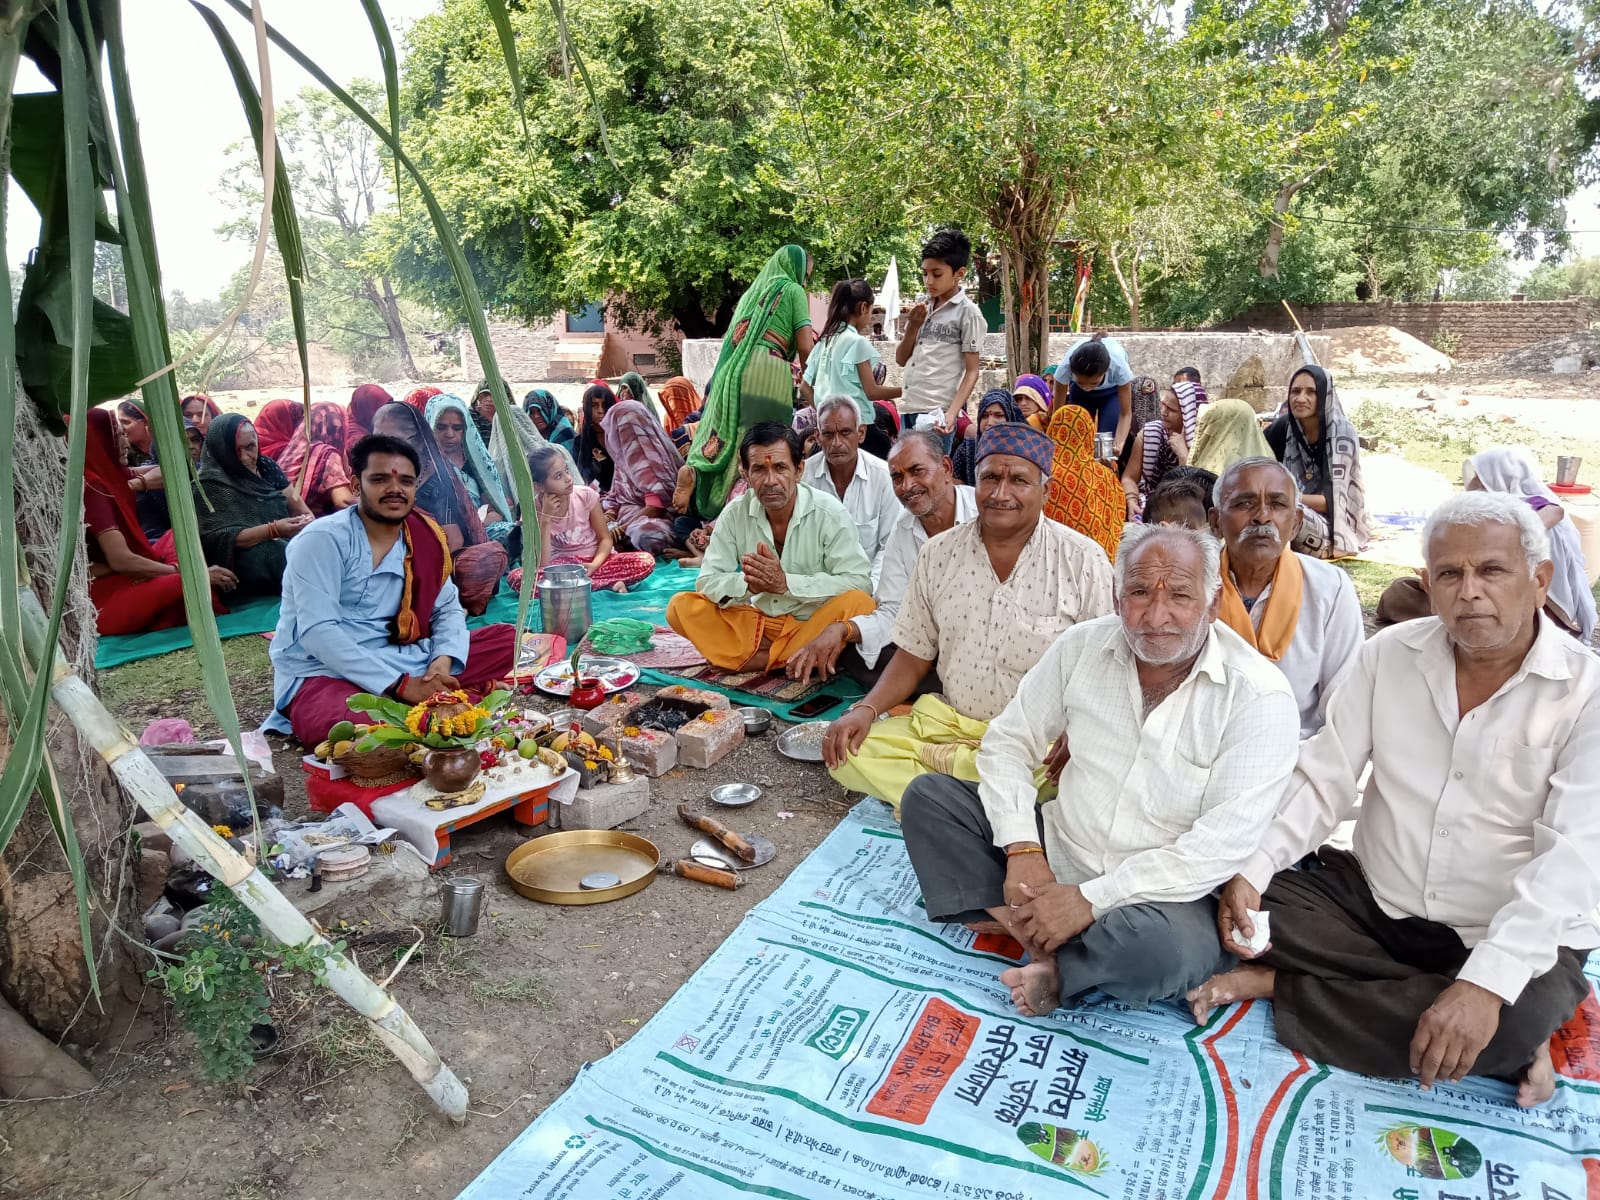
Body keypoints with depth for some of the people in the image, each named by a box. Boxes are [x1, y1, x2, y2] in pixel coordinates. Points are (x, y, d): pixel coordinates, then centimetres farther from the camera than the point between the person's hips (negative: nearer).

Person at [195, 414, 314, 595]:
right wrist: (274, 530, -24)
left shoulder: (266, 466, 13)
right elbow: (223, 539, -12)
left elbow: (299, 507, 13)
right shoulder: (210, 484, -3)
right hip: (248, 557, -6)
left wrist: (309, 524, -12)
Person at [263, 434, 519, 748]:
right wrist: (401, 685, -27)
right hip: (322, 672, -6)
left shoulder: (425, 539, 6)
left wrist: (444, 661, -13)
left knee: (508, 639, -1)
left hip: (397, 661, 6)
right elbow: (317, 632, -22)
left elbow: (448, 608, 11)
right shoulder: (322, 540, -14)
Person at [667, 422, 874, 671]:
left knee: (859, 604, -32)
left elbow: (860, 582, -20)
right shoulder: (735, 514, -5)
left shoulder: (829, 513, -14)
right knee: (681, 607, -16)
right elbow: (707, 582, -5)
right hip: (756, 621, 3)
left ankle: (754, 658, -22)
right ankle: (789, 659, -20)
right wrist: (748, 583, -28)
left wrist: (785, 582, -29)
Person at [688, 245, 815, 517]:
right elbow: (805, 347, 3)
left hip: (734, 370, 6)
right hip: (768, 373, -6)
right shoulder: (793, 290, 11)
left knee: (734, 442, 4)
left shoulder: (753, 290, 30)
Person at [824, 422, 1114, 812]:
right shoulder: (938, 554, 5)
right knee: (846, 754, -17)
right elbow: (913, 658, 10)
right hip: (948, 719, 3)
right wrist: (865, 709, -7)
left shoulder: (1083, 560, -4)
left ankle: (941, 758, -13)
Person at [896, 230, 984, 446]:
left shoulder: (967, 312, -4)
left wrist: (952, 413, -18)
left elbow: (972, 371, -6)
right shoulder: (922, 307, 13)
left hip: (937, 413, -6)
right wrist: (913, 326, -1)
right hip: (909, 408, 6)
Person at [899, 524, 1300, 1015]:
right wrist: (1023, 852, -13)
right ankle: (1036, 933, -17)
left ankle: (1056, 968, -7)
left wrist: (1090, 898, -23)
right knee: (928, 795, -7)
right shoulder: (1082, 646, -2)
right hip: (1058, 850, 4)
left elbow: (1226, 840, -20)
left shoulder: (1259, 694, -15)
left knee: (1162, 949, -38)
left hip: (1165, 895, -4)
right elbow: (1008, 742, 2)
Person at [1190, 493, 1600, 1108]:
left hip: (1512, 939, -2)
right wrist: (1252, 870, -19)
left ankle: (1280, 985, -13)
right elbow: (1323, 780, -3)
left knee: (1512, 1022, -34)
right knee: (1247, 905, -18)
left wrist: (1487, 983, -34)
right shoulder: (1389, 653, -2)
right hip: (1371, 898, 3)